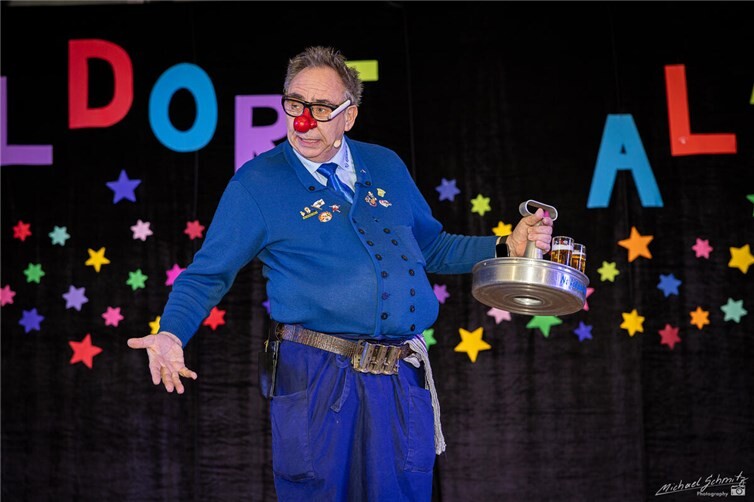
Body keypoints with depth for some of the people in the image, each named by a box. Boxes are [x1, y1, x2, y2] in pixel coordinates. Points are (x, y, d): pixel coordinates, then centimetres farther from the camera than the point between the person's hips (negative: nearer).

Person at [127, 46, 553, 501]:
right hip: (316, 379, -4)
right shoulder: (256, 183, 1)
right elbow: (207, 275, 1)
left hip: (403, 379, 4)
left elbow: (432, 248, 24)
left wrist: (508, 246, 10)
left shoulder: (386, 165, 14)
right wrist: (171, 335, -16)